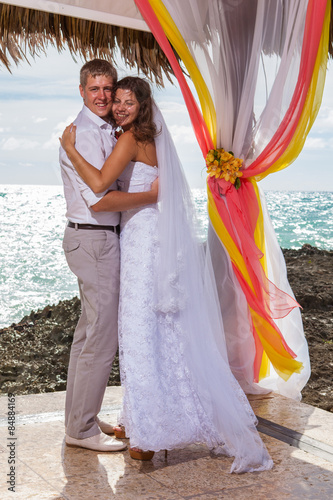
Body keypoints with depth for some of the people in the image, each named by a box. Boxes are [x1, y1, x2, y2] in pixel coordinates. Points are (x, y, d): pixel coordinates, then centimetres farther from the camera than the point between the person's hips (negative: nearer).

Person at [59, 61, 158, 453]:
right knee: (102, 337, -5)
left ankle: (80, 417, 30)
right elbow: (100, 200, -24)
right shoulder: (82, 135, -16)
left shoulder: (107, 132, 16)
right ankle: (82, 428, 8)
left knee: (89, 330, 17)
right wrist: (154, 194, -18)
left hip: (99, 239, 11)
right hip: (94, 240, -11)